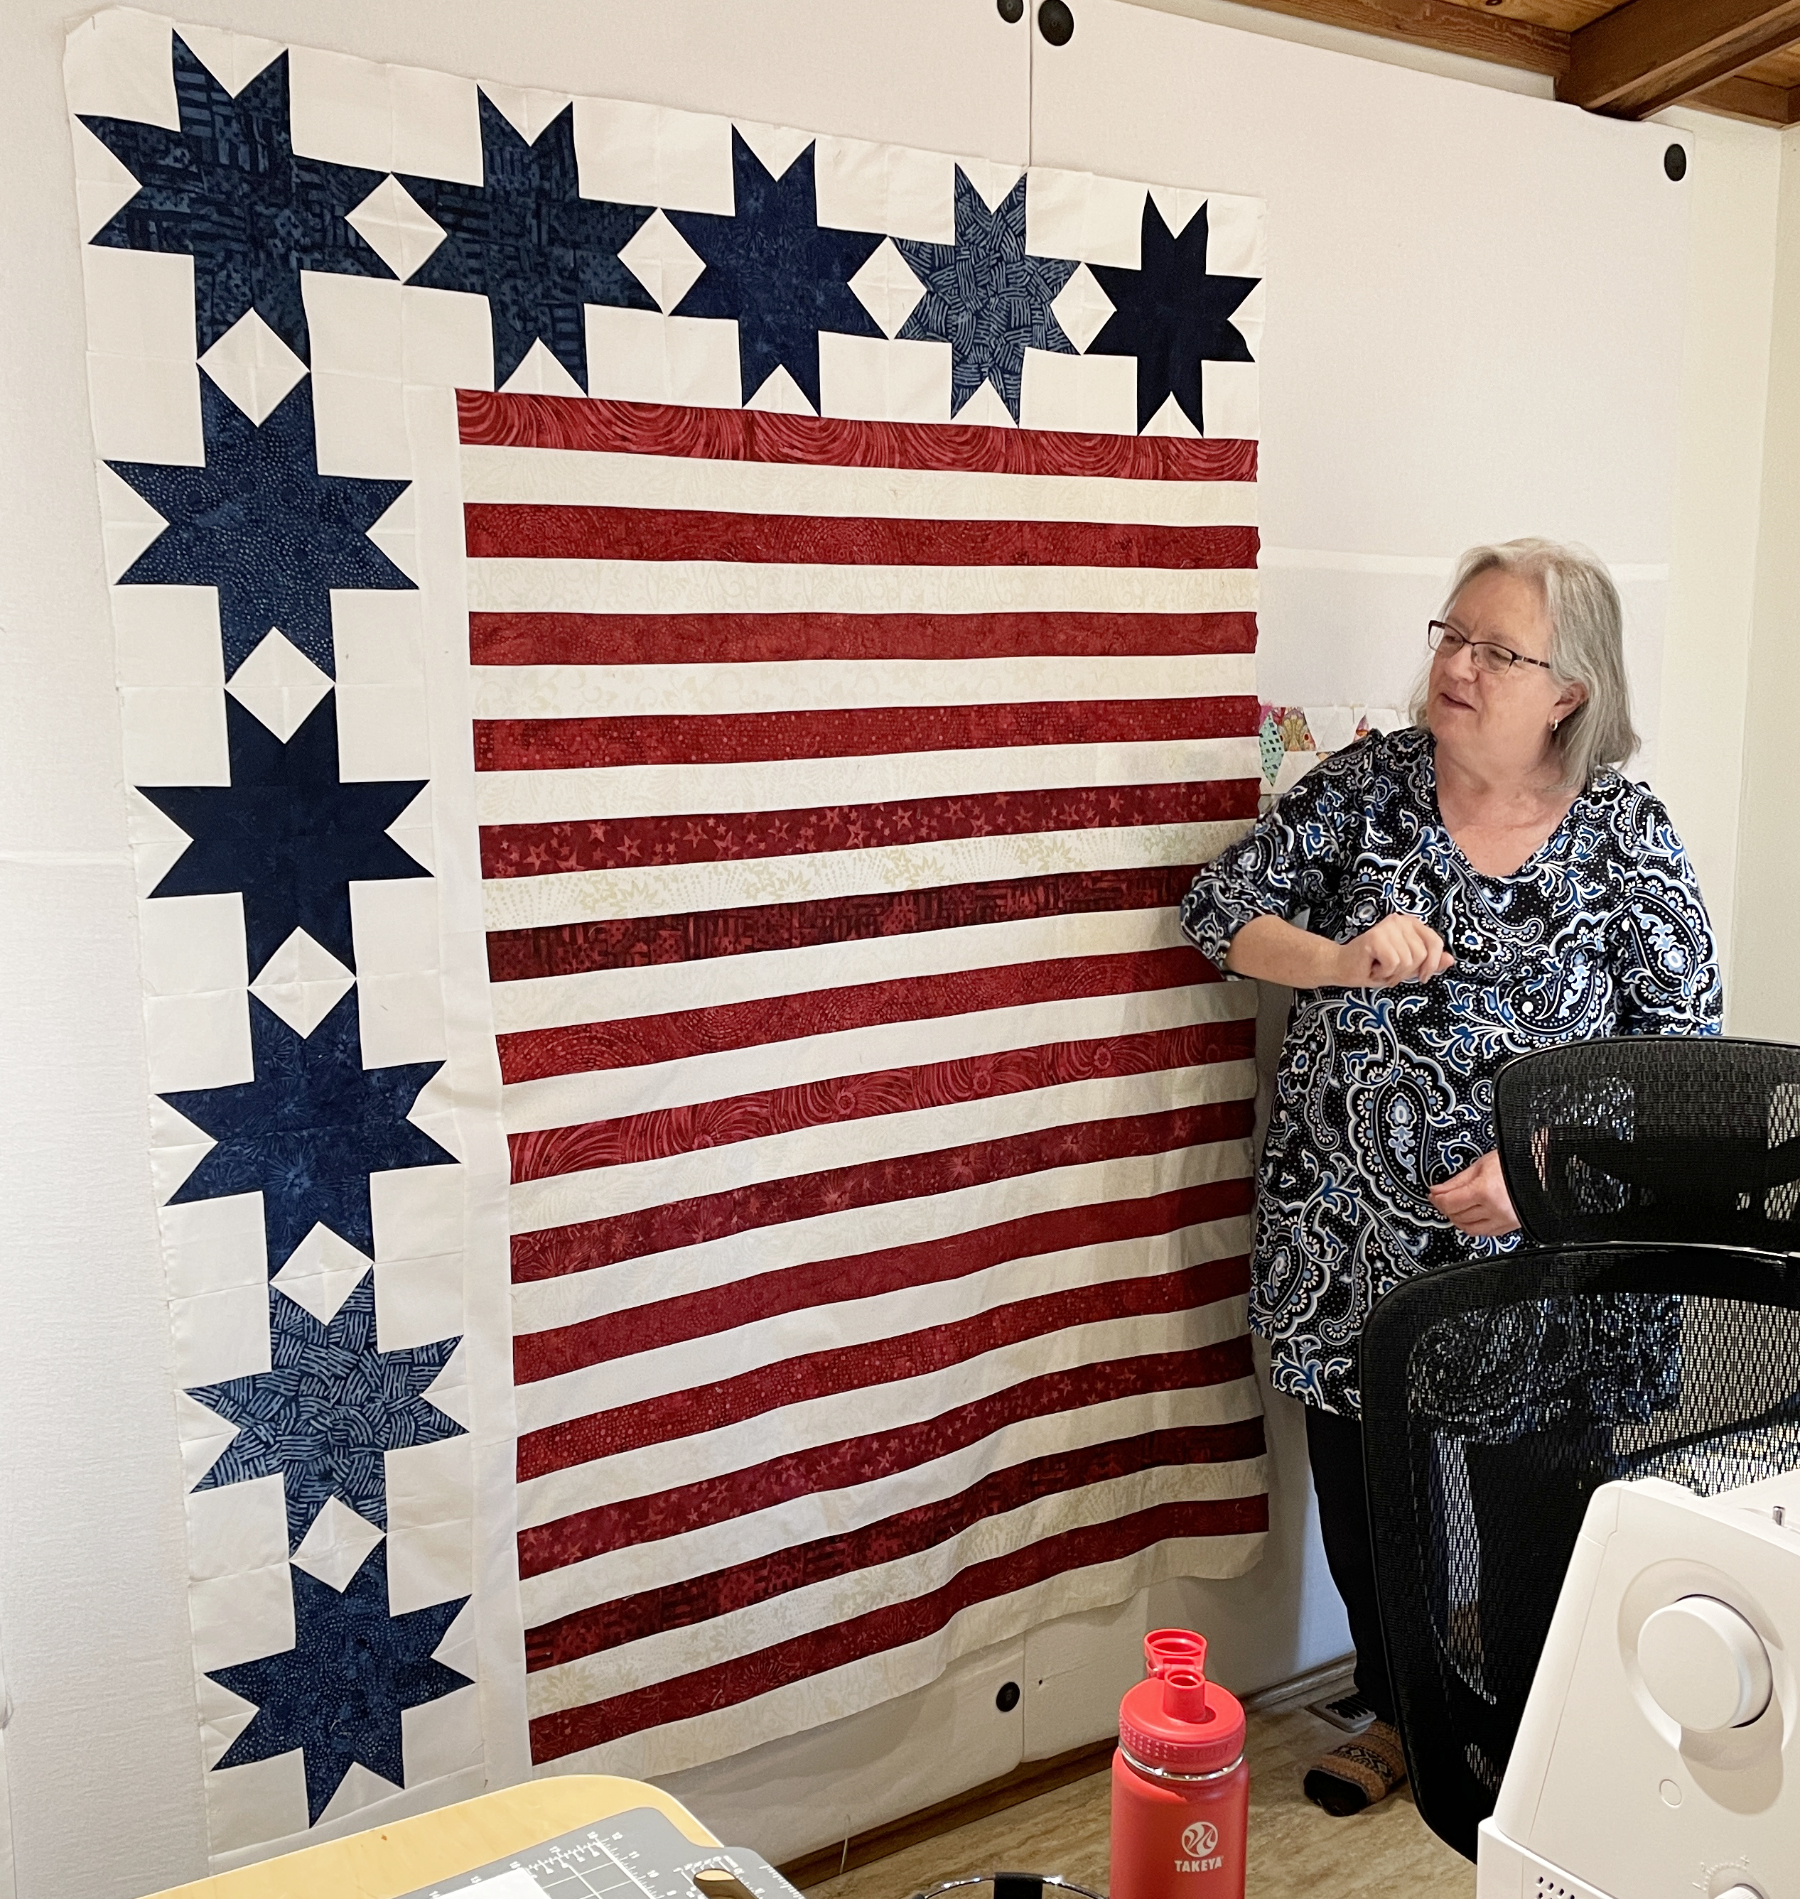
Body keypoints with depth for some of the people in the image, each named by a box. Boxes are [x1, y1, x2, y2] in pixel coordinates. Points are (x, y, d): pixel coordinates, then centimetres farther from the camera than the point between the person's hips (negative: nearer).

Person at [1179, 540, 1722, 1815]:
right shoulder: (1368, 783, -3)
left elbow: (1681, 1042, -5)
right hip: (1345, 1241, 2)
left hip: (1520, 1254, -2)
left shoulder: (1626, 836, -6)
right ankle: (1397, 1714, 41)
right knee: (1358, 1489, 16)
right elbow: (1221, 907, -1)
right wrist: (1338, 962, -19)